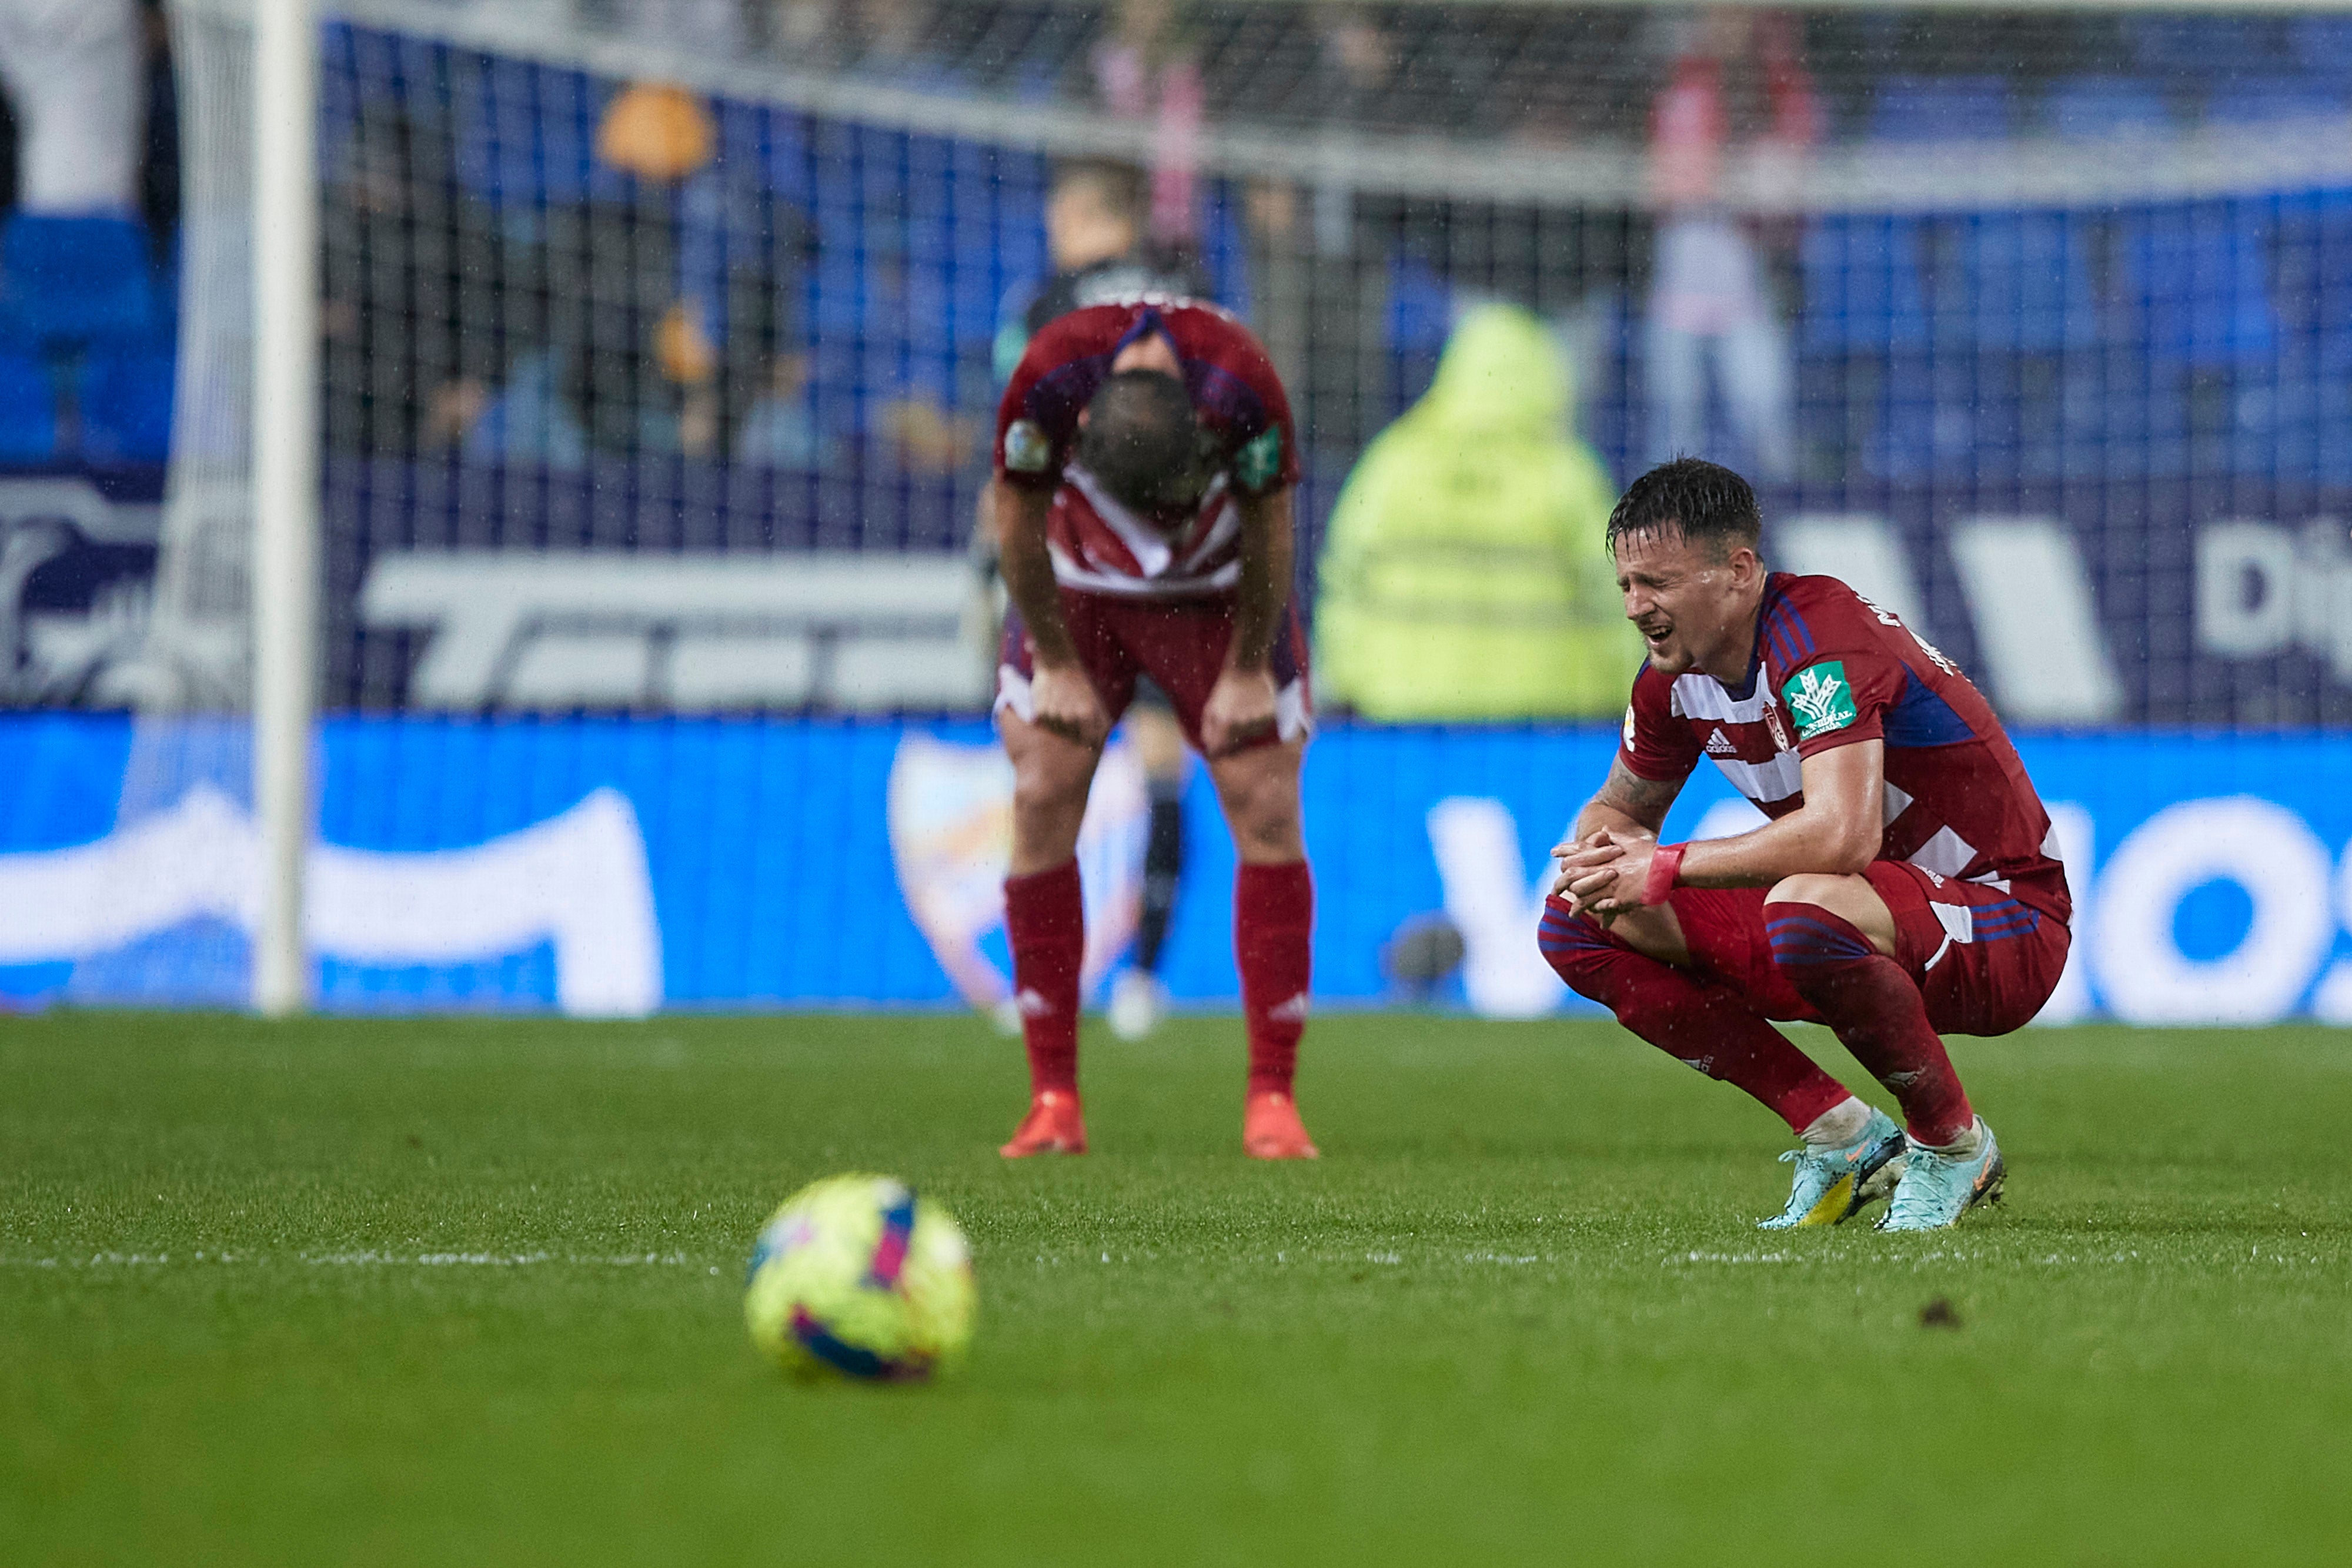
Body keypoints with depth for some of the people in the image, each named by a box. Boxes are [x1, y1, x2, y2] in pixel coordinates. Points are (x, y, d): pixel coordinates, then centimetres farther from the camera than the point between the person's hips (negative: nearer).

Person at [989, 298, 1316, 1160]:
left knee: (1268, 811, -11)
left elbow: (1269, 533, -16)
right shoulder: (1049, 379, -33)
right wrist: (1058, 664, -9)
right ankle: (1054, 1101, -6)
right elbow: (1019, 523, -14)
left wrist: (1248, 670, -8)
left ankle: (1271, 1099, -5)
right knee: (1043, 797, -12)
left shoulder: (1243, 387, -34)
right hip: (1080, 588, 0)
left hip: (1218, 593, 0)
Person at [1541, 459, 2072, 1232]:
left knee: (1807, 909, -42)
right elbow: (1621, 806, 18)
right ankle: (1841, 1133, 0)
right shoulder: (1676, 674, 1)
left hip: (2007, 926, -9)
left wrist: (1666, 868, -29)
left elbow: (1844, 834, -39)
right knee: (1581, 926, -1)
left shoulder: (1820, 637, -25)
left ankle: (1953, 1143, -15)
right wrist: (1608, 849, -9)